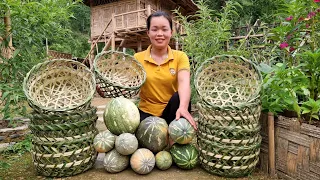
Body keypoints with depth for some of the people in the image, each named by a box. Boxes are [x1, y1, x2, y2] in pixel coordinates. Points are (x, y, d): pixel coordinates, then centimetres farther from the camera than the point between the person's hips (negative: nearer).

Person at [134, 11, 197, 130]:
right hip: (147, 112, -1)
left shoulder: (180, 57, -2)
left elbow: (184, 82, -21)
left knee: (179, 98, -30)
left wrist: (183, 107, -40)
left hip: (171, 111, 1)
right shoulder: (138, 58, 0)